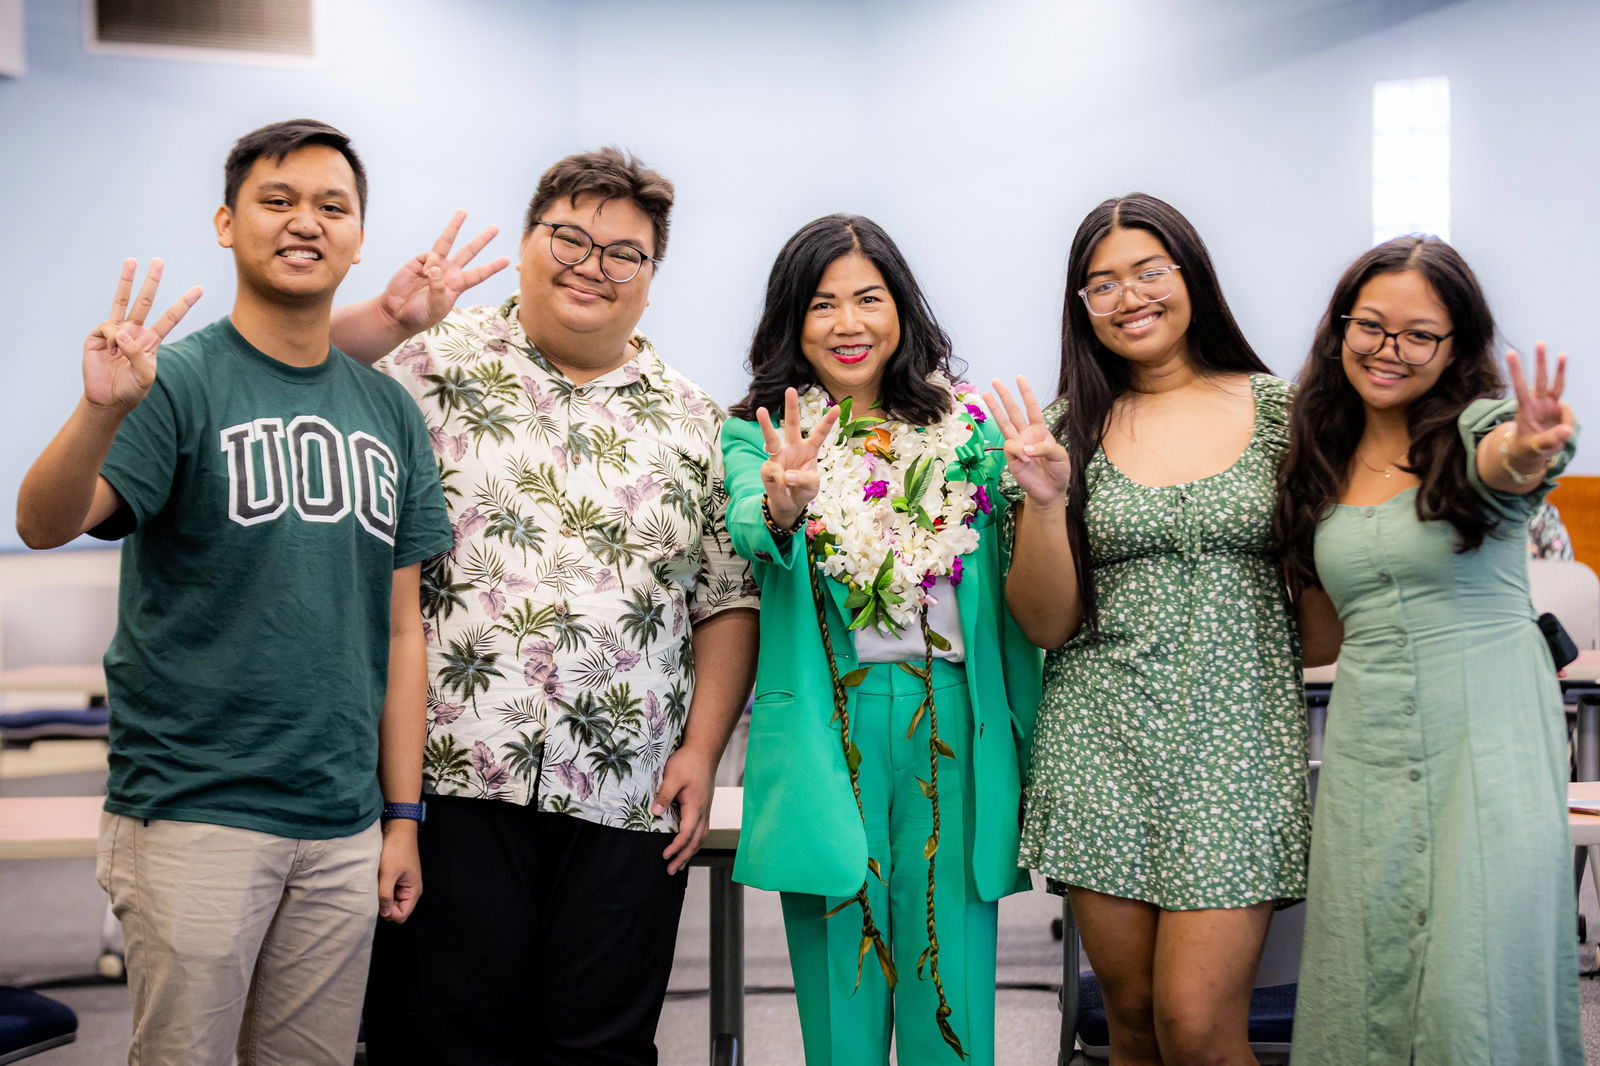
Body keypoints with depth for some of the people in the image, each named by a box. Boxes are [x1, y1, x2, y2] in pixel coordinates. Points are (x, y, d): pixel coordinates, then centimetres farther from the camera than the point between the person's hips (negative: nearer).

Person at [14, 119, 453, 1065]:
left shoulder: (389, 411, 9)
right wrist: (102, 412, -42)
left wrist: (403, 814, 9)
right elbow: (43, 524, -22)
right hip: (195, 814, -4)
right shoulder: (178, 382, -6)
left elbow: (399, 628, 11)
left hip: (342, 826, 5)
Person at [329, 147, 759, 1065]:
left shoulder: (695, 423, 12)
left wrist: (702, 749, 2)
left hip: (626, 798, 3)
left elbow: (729, 600, 11)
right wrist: (386, 319, -21)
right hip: (450, 778, -2)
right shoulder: (438, 362, 4)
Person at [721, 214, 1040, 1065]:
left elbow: (1010, 596, 13)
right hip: (828, 730, -1)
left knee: (952, 990, 4)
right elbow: (749, 529, -19)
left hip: (953, 721, 2)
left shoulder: (963, 429, 10)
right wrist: (782, 504, -38)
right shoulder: (758, 436, 4)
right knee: (842, 991, 5)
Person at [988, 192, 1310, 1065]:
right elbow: (1046, 625, 2)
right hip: (1103, 745, 2)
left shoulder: (1278, 409, 3)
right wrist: (1045, 499, -13)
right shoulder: (1071, 429, 5)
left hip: (1239, 738, -1)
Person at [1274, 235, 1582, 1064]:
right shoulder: (1323, 460, 9)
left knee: (1477, 991, -5)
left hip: (1489, 737, -4)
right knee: (1363, 988, 5)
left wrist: (1527, 456, -56)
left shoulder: (1478, 428, -4)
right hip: (1367, 744, 4)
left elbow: (1504, 461, -31)